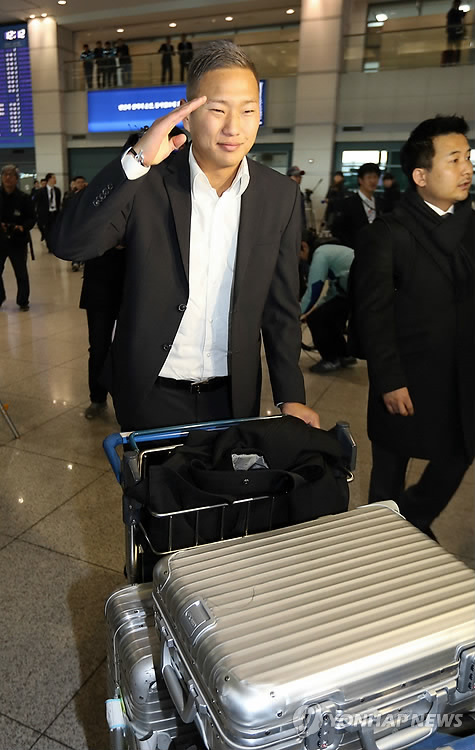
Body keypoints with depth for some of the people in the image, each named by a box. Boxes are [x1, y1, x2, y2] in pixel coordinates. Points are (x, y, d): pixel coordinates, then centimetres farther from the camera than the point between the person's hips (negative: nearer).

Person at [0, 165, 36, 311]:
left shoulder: (24, 198, -5)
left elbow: (32, 218, -2)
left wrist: (23, 227, -20)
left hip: (18, 241, -2)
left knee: (21, 273, 6)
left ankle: (23, 301, 20)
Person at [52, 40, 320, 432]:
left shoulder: (281, 195, -4)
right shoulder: (147, 182, -10)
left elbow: (280, 306, 0)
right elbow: (70, 244, -19)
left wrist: (290, 396, -2)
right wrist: (136, 161, -29)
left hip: (234, 396, 2)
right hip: (151, 394, -2)